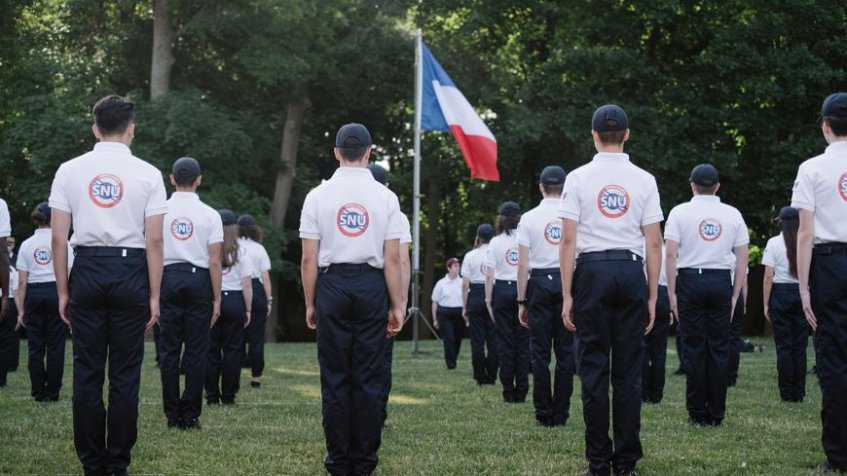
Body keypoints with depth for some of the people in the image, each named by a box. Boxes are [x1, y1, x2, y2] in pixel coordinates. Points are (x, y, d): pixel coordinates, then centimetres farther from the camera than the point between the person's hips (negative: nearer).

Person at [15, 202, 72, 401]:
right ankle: (52, 392, 3)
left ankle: (39, 392, 9)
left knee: (35, 347, 7)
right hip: (56, 291, -2)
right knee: (55, 346, 2)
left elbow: (22, 282, 4)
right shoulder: (61, 241, 0)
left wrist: (21, 309, 7)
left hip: (34, 295, 2)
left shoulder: (26, 244, 7)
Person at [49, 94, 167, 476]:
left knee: (86, 372, 6)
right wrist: (154, 296, 2)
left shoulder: (70, 171, 4)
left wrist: (63, 291, 8)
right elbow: (154, 240, -3)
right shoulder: (147, 174, 0)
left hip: (87, 270, 2)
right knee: (125, 373, 3)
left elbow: (59, 238, 2)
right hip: (130, 272, -1)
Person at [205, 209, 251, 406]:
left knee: (211, 349, 7)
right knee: (232, 349, 5)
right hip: (234, 301, 0)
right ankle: (228, 396, 5)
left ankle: (212, 395, 8)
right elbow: (247, 285, -3)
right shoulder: (241, 253, -1)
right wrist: (248, 310, 5)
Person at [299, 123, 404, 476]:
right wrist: (397, 306, 4)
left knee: (335, 376, 5)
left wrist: (310, 304, 8)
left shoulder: (318, 195, 1)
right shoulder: (385, 196, 0)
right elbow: (392, 259, -2)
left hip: (332, 285, 0)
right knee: (370, 376, 4)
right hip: (371, 285, 0)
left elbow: (309, 259, 0)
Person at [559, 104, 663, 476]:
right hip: (631, 271, 2)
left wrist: (567, 295, -1)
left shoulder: (578, 178, 0)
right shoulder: (643, 180, 4)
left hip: (592, 270, -1)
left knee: (594, 367, 1)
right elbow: (654, 243, 2)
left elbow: (568, 240, -4)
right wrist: (652, 296, 8)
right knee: (629, 369, 5)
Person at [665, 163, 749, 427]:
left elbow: (671, 254, -4)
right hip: (721, 281, 1)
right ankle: (716, 413, 5)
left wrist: (672, 293, 0)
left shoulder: (680, 212, 2)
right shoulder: (733, 214, 9)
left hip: (690, 279, -1)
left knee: (695, 347, 1)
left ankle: (697, 413, 3)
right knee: (719, 348, 4)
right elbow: (742, 257, 6)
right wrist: (735, 295, 10)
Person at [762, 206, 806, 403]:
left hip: (781, 293, -2)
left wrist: (766, 304, -2)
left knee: (783, 344, 2)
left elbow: (768, 277, -7)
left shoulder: (774, 243, -4)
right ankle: (799, 392, 8)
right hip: (802, 292, 2)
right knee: (800, 345, 6)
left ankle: (787, 393, 2)